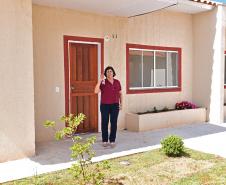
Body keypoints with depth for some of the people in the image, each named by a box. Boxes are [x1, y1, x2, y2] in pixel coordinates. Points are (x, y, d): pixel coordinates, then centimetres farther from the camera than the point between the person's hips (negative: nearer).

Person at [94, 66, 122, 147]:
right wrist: (100, 80, -21)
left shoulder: (117, 82, 5)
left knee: (114, 123, 2)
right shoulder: (103, 82, -4)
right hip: (105, 105, -2)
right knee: (104, 123, 3)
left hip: (115, 105, 2)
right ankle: (105, 140, 15)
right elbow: (96, 91, -18)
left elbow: (120, 93, 14)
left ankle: (112, 140, 12)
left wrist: (121, 103, 4)